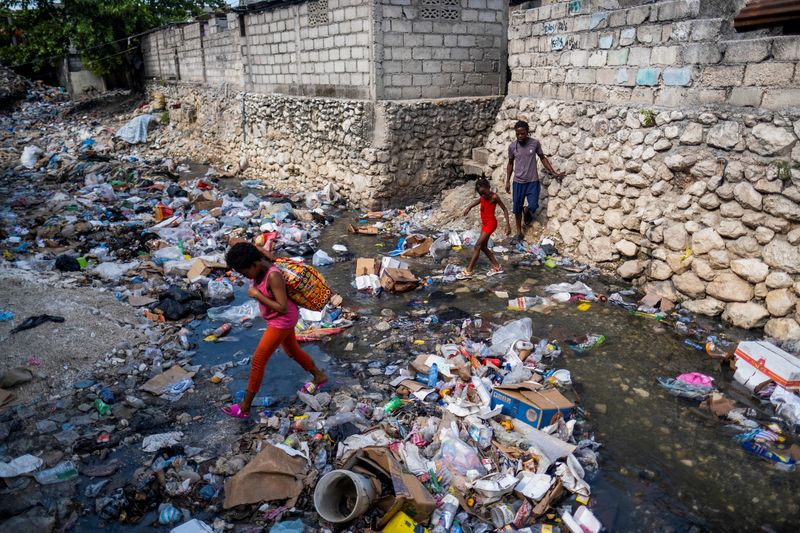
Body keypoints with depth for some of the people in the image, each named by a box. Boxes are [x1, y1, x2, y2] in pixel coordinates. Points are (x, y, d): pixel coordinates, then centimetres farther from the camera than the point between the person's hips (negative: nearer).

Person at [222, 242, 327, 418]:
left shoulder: (273, 276, -32)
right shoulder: (261, 269, -7)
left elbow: (283, 308, -30)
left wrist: (257, 295, -27)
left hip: (282, 321, -9)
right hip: (279, 320, 9)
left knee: (258, 361, -1)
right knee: (293, 351, 26)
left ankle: (245, 407, 12)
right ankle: (319, 376, 47)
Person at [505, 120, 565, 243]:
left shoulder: (535, 143, -7)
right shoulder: (512, 146, -4)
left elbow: (543, 158, 5)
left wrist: (553, 173, 2)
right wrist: (507, 181, 8)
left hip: (533, 181, -1)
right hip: (518, 182, 1)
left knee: (533, 206, -10)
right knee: (517, 208, 6)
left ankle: (526, 211, 28)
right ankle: (519, 232, 22)